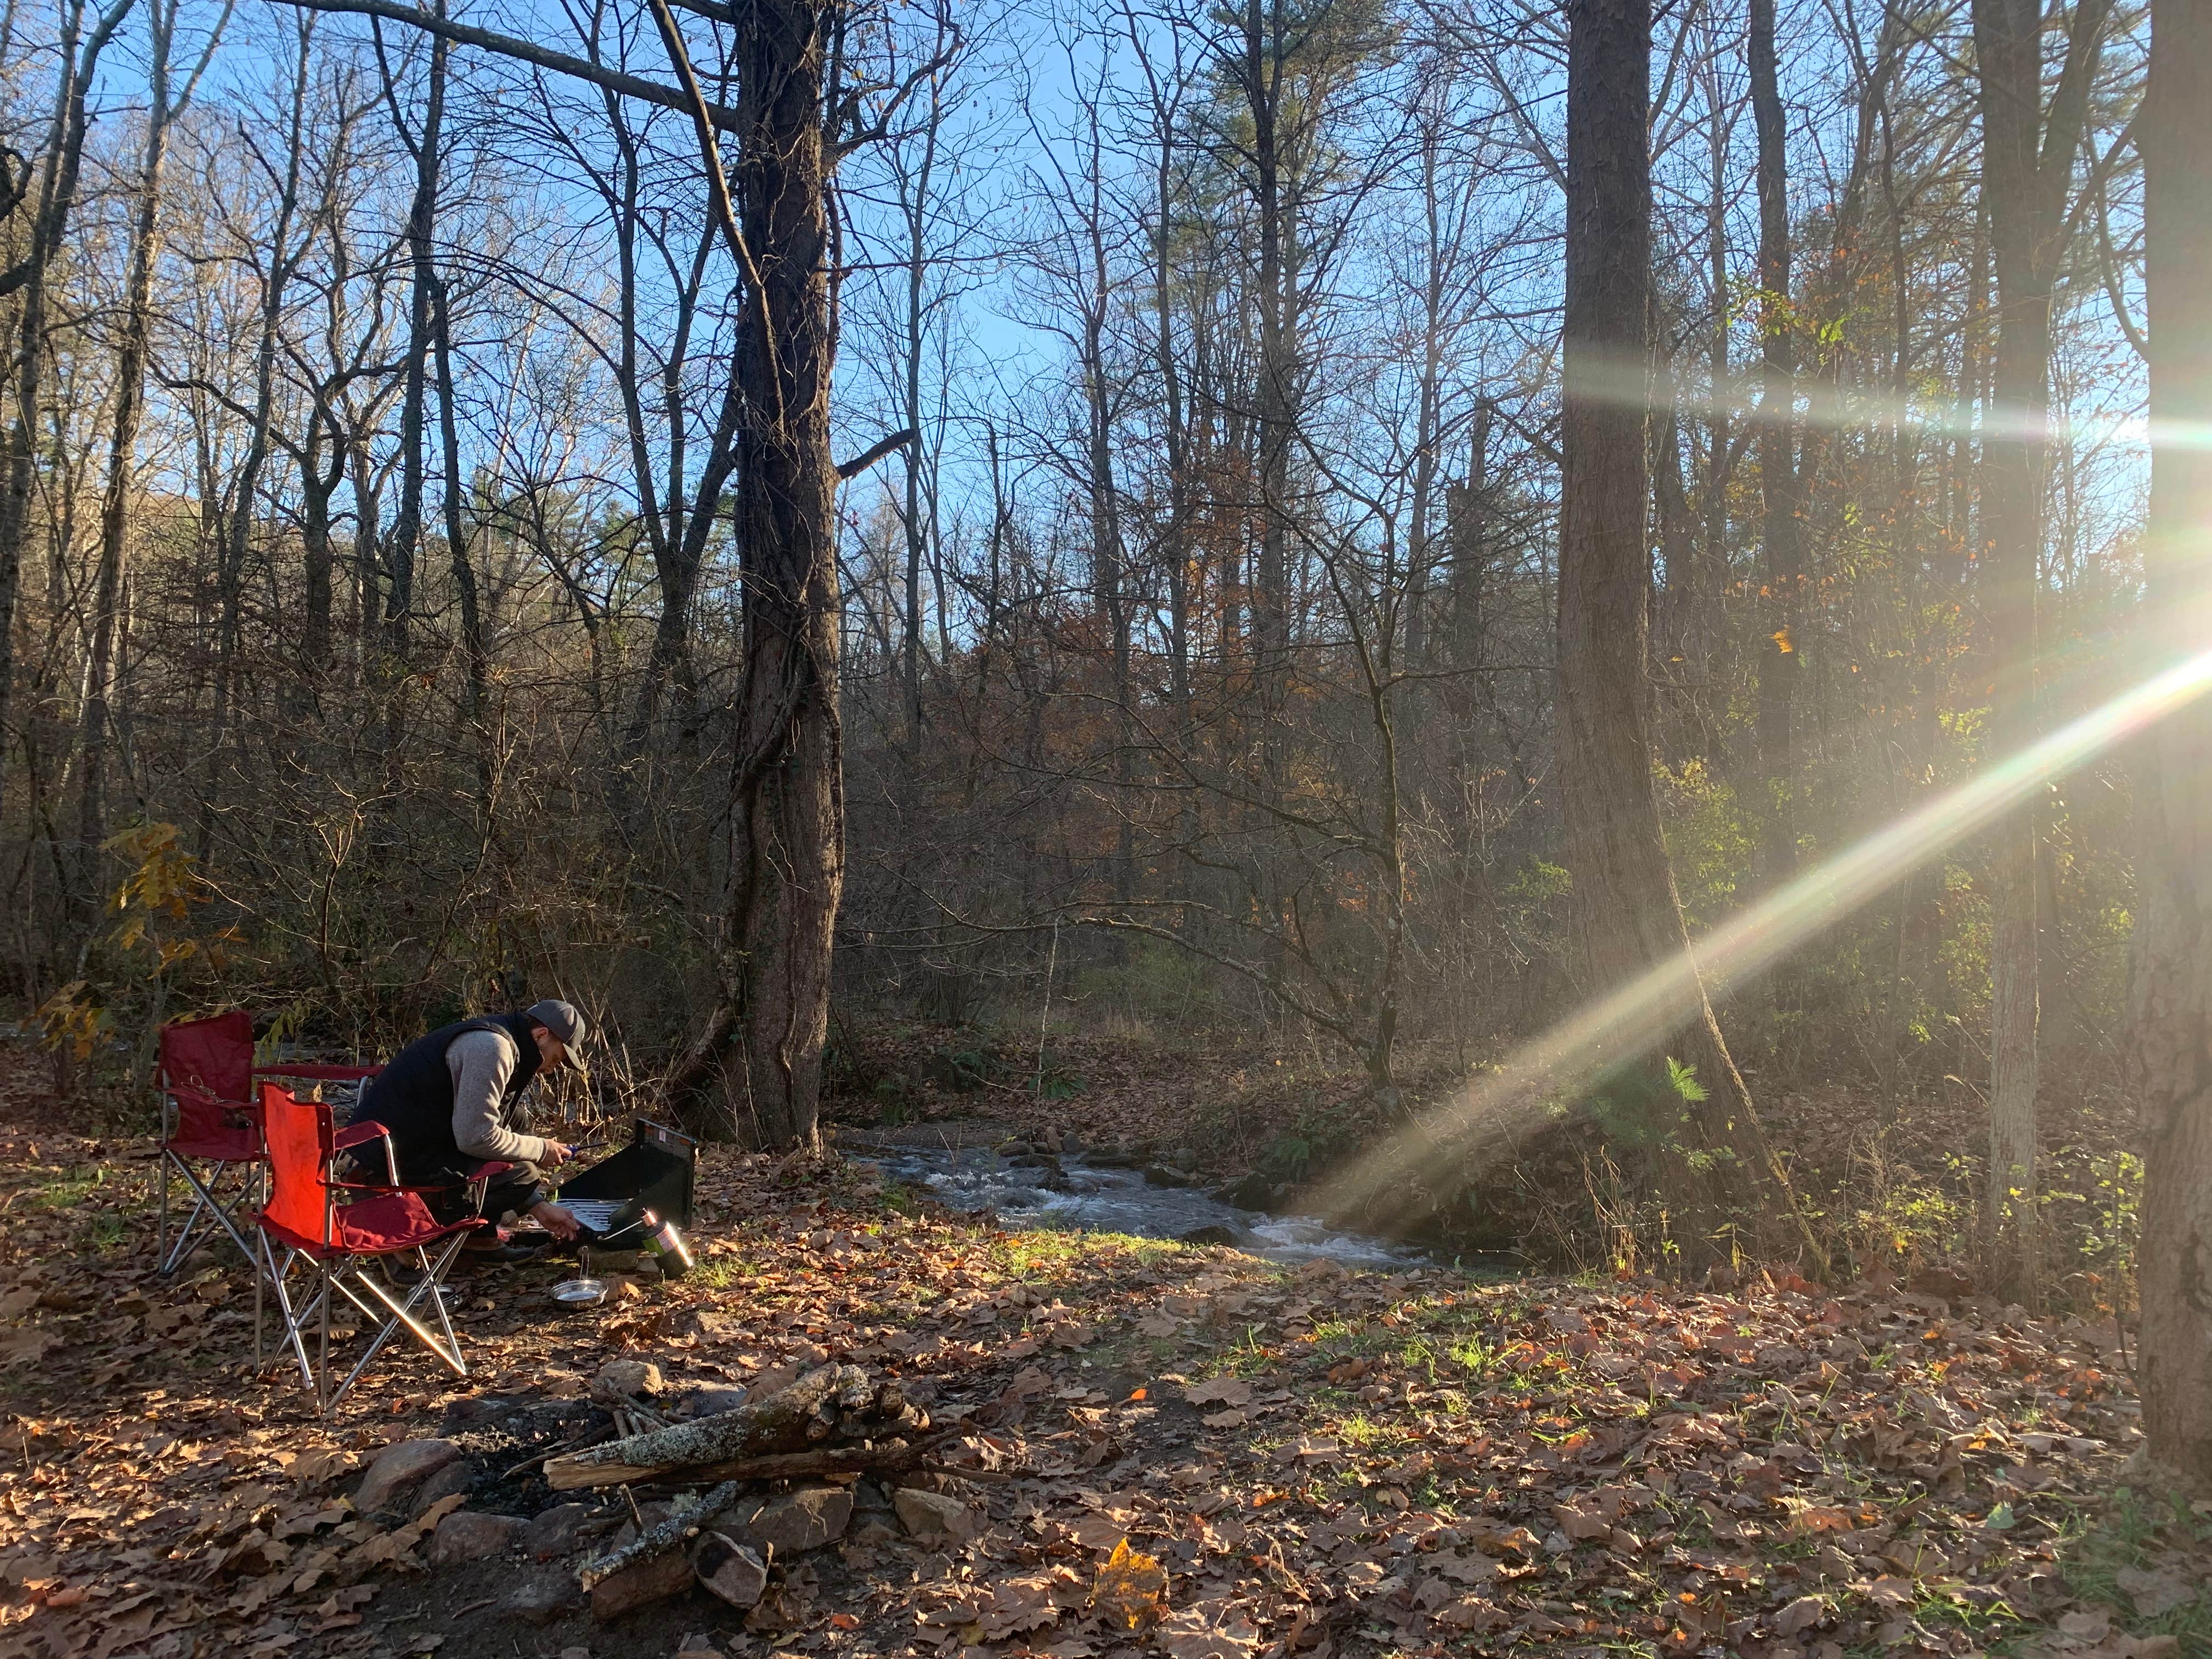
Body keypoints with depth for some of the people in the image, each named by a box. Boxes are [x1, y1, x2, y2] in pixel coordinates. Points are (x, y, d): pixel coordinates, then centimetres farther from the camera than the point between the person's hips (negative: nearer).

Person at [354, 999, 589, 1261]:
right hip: (399, 1154, -11)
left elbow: (494, 1131, 19)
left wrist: (540, 1207, 14)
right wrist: (540, 1149, -8)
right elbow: (477, 1138, -24)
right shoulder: (491, 1047, -19)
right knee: (522, 1173, -17)